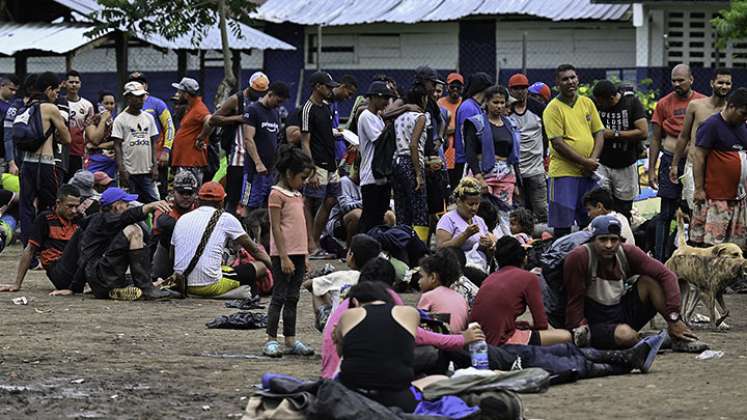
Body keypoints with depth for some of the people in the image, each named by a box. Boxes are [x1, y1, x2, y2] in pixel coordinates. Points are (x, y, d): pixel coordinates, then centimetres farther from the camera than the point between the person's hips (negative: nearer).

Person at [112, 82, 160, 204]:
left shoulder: (148, 118, 12)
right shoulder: (120, 119, -3)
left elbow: (153, 143, 14)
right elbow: (117, 146, -5)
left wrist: (155, 166, 5)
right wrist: (122, 170, -13)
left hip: (147, 171, 4)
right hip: (129, 171, -4)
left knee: (153, 201, 0)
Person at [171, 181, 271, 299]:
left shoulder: (182, 219, 13)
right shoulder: (225, 219, 2)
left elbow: (171, 256, 22)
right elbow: (252, 248, 12)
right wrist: (269, 264, 29)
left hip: (183, 285, 5)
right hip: (209, 285, -5)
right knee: (261, 266, 5)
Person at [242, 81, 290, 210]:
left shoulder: (275, 113, 18)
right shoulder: (253, 110, -7)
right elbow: (248, 139, -15)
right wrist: (258, 163, -22)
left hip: (272, 169, 8)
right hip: (257, 170, -8)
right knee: (254, 206, -10)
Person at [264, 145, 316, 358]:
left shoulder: (297, 195, 16)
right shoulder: (277, 194, -10)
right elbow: (276, 228, -14)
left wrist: (304, 256, 16)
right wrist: (284, 258, -18)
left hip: (298, 253, 8)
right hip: (284, 254, -8)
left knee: (292, 298, 9)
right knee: (279, 296, -5)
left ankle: (291, 340, 12)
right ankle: (271, 340, -3)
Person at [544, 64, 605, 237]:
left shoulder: (587, 103, 11)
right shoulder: (553, 108, -6)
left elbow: (599, 133, 10)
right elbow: (557, 143, -13)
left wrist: (593, 160, -6)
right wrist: (585, 162, -15)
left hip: (589, 172, 5)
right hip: (564, 172, -5)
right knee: (562, 225, -4)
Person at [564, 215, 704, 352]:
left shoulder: (627, 253, -6)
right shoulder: (578, 258, -19)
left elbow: (666, 275, -12)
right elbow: (574, 301, -16)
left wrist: (674, 318, -22)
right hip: (596, 324, -6)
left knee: (649, 281, -15)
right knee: (625, 335, -38)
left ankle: (680, 338, -14)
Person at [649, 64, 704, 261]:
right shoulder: (664, 104, 3)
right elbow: (656, 140, 6)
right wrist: (651, 170, 2)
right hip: (671, 161, -1)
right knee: (667, 213, -1)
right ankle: (661, 260, 2)